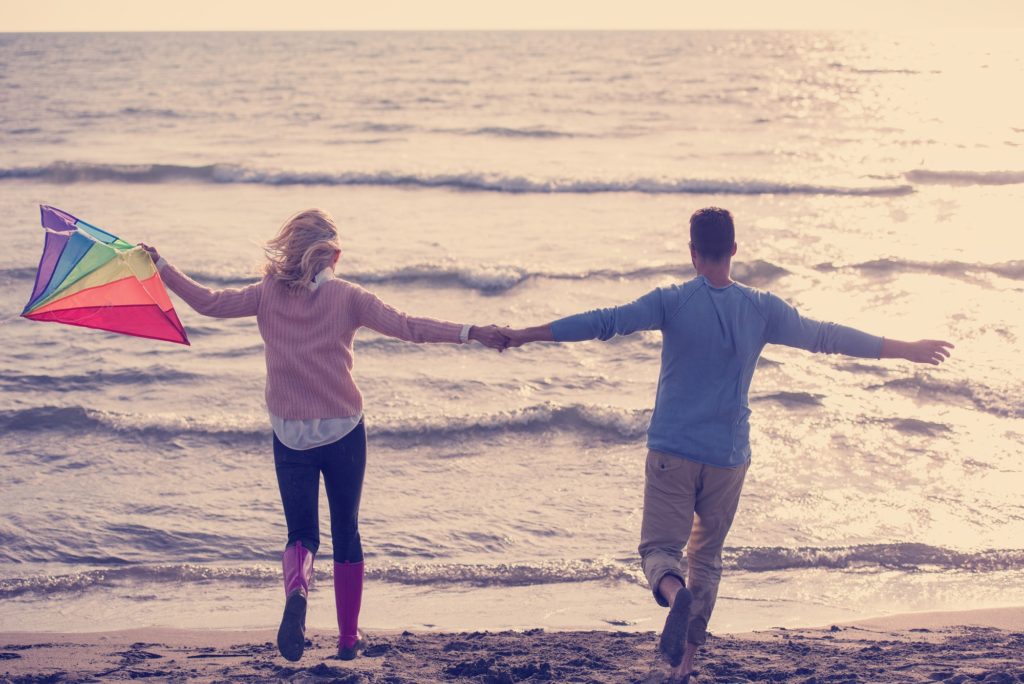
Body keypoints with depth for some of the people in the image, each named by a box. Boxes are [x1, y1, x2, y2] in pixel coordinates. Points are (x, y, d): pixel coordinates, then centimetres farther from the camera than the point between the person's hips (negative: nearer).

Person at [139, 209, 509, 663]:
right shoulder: (347, 297, -6)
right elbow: (405, 327, -15)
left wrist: (161, 267, 7)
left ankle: (297, 588, -26)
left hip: (290, 435, 1)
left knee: (302, 533, 10)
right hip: (343, 433, -1)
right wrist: (469, 333, -17)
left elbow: (208, 302, -3)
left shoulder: (267, 295, -2)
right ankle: (348, 636, 21)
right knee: (346, 532, 16)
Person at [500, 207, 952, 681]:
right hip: (728, 458, 2)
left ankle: (675, 593, -34)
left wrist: (529, 335, -6)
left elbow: (605, 322, -11)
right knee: (707, 556, 16)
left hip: (672, 451, -2)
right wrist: (905, 350, 19)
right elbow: (826, 338, 8)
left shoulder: (671, 302, -6)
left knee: (660, 547, 0)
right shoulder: (762, 309, 1)